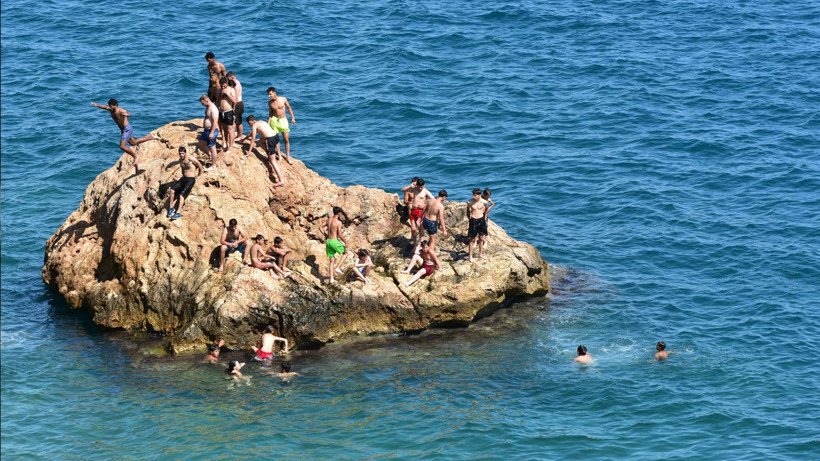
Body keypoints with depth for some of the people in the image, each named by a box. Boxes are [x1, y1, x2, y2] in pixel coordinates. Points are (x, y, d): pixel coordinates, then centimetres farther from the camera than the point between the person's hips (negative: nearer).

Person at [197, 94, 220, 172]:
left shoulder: (213, 109, -21)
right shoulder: (208, 108, 11)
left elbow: (215, 122, -24)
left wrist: (212, 133, -25)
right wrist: (204, 129, 26)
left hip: (212, 131, -10)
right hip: (206, 130, 10)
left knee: (212, 148, -1)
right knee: (200, 145, 17)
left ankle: (213, 166, 8)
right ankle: (210, 155, 31)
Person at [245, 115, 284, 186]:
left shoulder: (254, 125, 2)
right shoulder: (261, 122, 27)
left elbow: (253, 139, -2)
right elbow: (252, 132, 43)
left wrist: (249, 151, 3)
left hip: (270, 139, -9)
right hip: (276, 135, 9)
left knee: (272, 161, -4)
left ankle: (281, 181, -13)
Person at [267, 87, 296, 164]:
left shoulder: (283, 99, -10)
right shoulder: (270, 103, -4)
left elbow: (289, 108, 3)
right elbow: (270, 113, 7)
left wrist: (292, 118, 2)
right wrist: (268, 123, 0)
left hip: (283, 120, -1)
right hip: (274, 120, 1)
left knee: (286, 139, 0)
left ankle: (287, 156, 10)